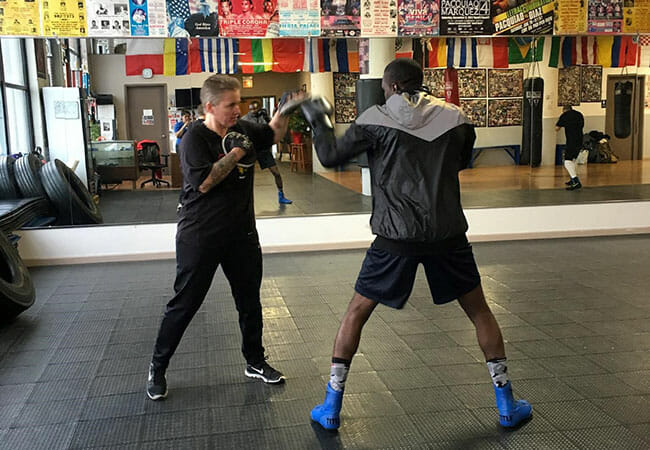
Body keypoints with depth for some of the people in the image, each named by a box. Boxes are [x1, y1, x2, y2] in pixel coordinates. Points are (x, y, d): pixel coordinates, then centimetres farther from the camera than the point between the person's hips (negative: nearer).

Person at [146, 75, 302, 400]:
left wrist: (284, 111, 4)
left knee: (250, 300, 15)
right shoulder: (195, 138, -14)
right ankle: (157, 368, 20)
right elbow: (204, 182, -25)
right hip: (200, 237, -6)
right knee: (184, 304, 2)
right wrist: (235, 153, -21)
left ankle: (255, 362, 33)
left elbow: (272, 134, 22)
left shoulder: (243, 130, 4)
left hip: (241, 233, 6)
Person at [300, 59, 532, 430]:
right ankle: (507, 404, 24)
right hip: (447, 233, 2)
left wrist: (318, 120, 16)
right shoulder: (454, 117, 3)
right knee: (479, 310, 19)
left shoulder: (377, 120, -5)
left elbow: (331, 157, 0)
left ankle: (331, 407, 16)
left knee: (356, 313, 13)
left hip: (397, 236, -2)